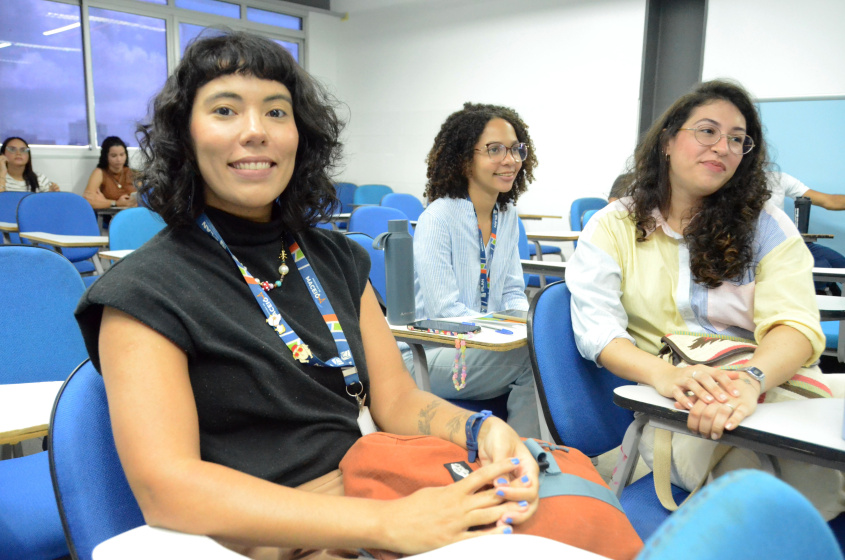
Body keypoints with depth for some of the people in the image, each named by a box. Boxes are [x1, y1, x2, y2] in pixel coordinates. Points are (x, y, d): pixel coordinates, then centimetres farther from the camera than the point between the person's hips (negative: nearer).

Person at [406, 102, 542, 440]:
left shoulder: (508, 216, 8)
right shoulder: (438, 217, -14)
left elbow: (513, 292, 13)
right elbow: (444, 310, -18)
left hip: (485, 349, 7)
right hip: (427, 356, -6)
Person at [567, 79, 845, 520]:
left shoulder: (766, 225, 9)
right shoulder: (613, 227, 7)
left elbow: (796, 324, -6)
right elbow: (596, 327, -7)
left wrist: (751, 379, -30)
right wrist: (663, 374, -28)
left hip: (771, 389, 2)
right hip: (669, 403, -1)